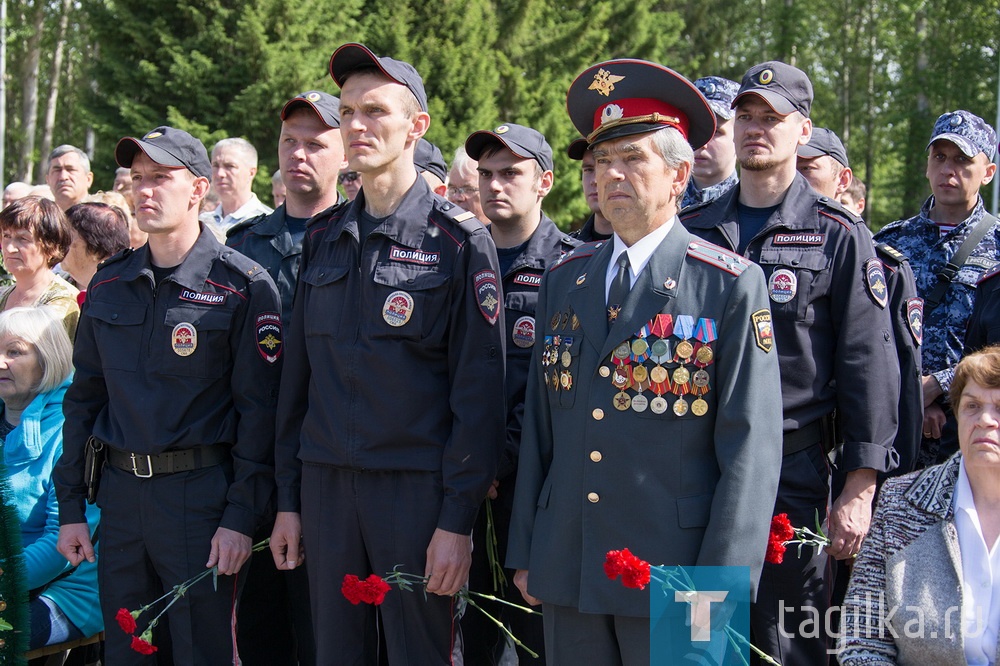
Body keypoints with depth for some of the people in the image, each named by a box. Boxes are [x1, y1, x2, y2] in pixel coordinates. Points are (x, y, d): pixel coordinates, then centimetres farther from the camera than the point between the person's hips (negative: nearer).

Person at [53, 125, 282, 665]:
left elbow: (259, 410, -9)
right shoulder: (109, 284, 10)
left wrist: (240, 517, -14)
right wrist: (70, 507, 9)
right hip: (120, 493, 5)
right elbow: (84, 396, 13)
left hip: (200, 496, -5)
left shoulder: (243, 286, -6)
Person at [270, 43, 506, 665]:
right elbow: (298, 375, 13)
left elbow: (479, 391, -9)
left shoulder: (459, 239, -6)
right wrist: (289, 498, 10)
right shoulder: (324, 237, 10)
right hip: (326, 485, 5)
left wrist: (458, 520, -12)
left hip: (416, 490, -5)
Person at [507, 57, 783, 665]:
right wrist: (524, 554, 10)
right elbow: (539, 426, 13)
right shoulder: (564, 279, 11)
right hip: (566, 573, 4)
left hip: (671, 571, -4)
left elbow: (751, 446, -9)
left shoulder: (731, 285, -5)